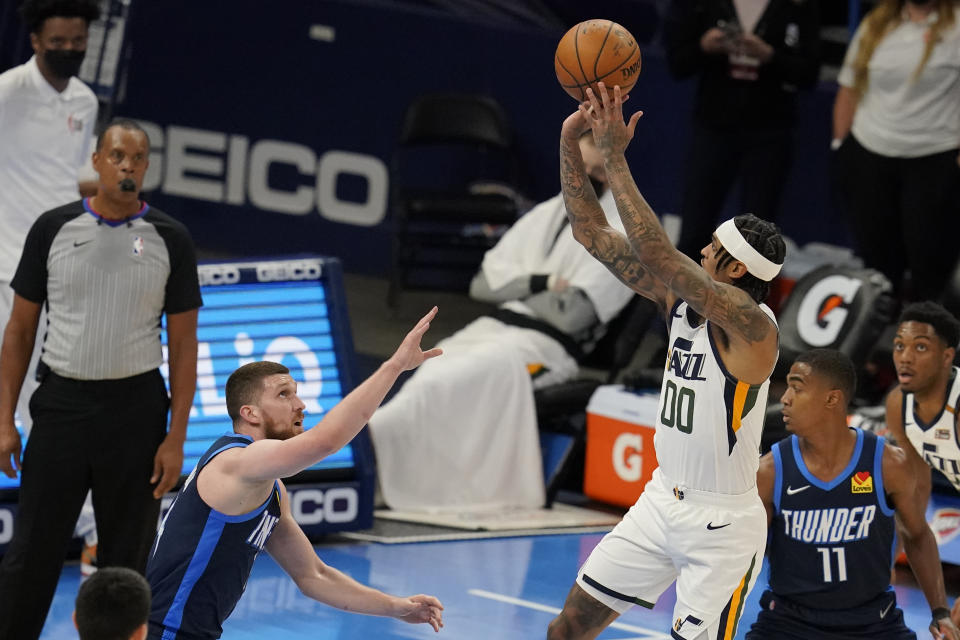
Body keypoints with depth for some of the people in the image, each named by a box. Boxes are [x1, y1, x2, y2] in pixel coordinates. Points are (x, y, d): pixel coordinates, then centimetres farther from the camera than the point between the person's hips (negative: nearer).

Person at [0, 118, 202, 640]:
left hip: (135, 407, 0)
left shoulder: (169, 239, 0)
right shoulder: (53, 229, 2)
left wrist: (176, 438, -5)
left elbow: (184, 344, 1)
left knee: (126, 560, 6)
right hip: (61, 403, 0)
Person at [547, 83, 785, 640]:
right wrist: (571, 140, -10)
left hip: (722, 525, -8)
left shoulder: (753, 324, -22)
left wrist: (615, 156, -34)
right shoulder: (682, 298, 1)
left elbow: (657, 256, -34)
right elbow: (592, 232, 2)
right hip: (661, 503, 8)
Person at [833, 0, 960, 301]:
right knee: (876, 261, 11)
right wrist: (841, 144, 10)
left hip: (933, 162, -4)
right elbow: (849, 90, 15)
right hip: (868, 157, 4)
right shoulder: (875, 25, 10)